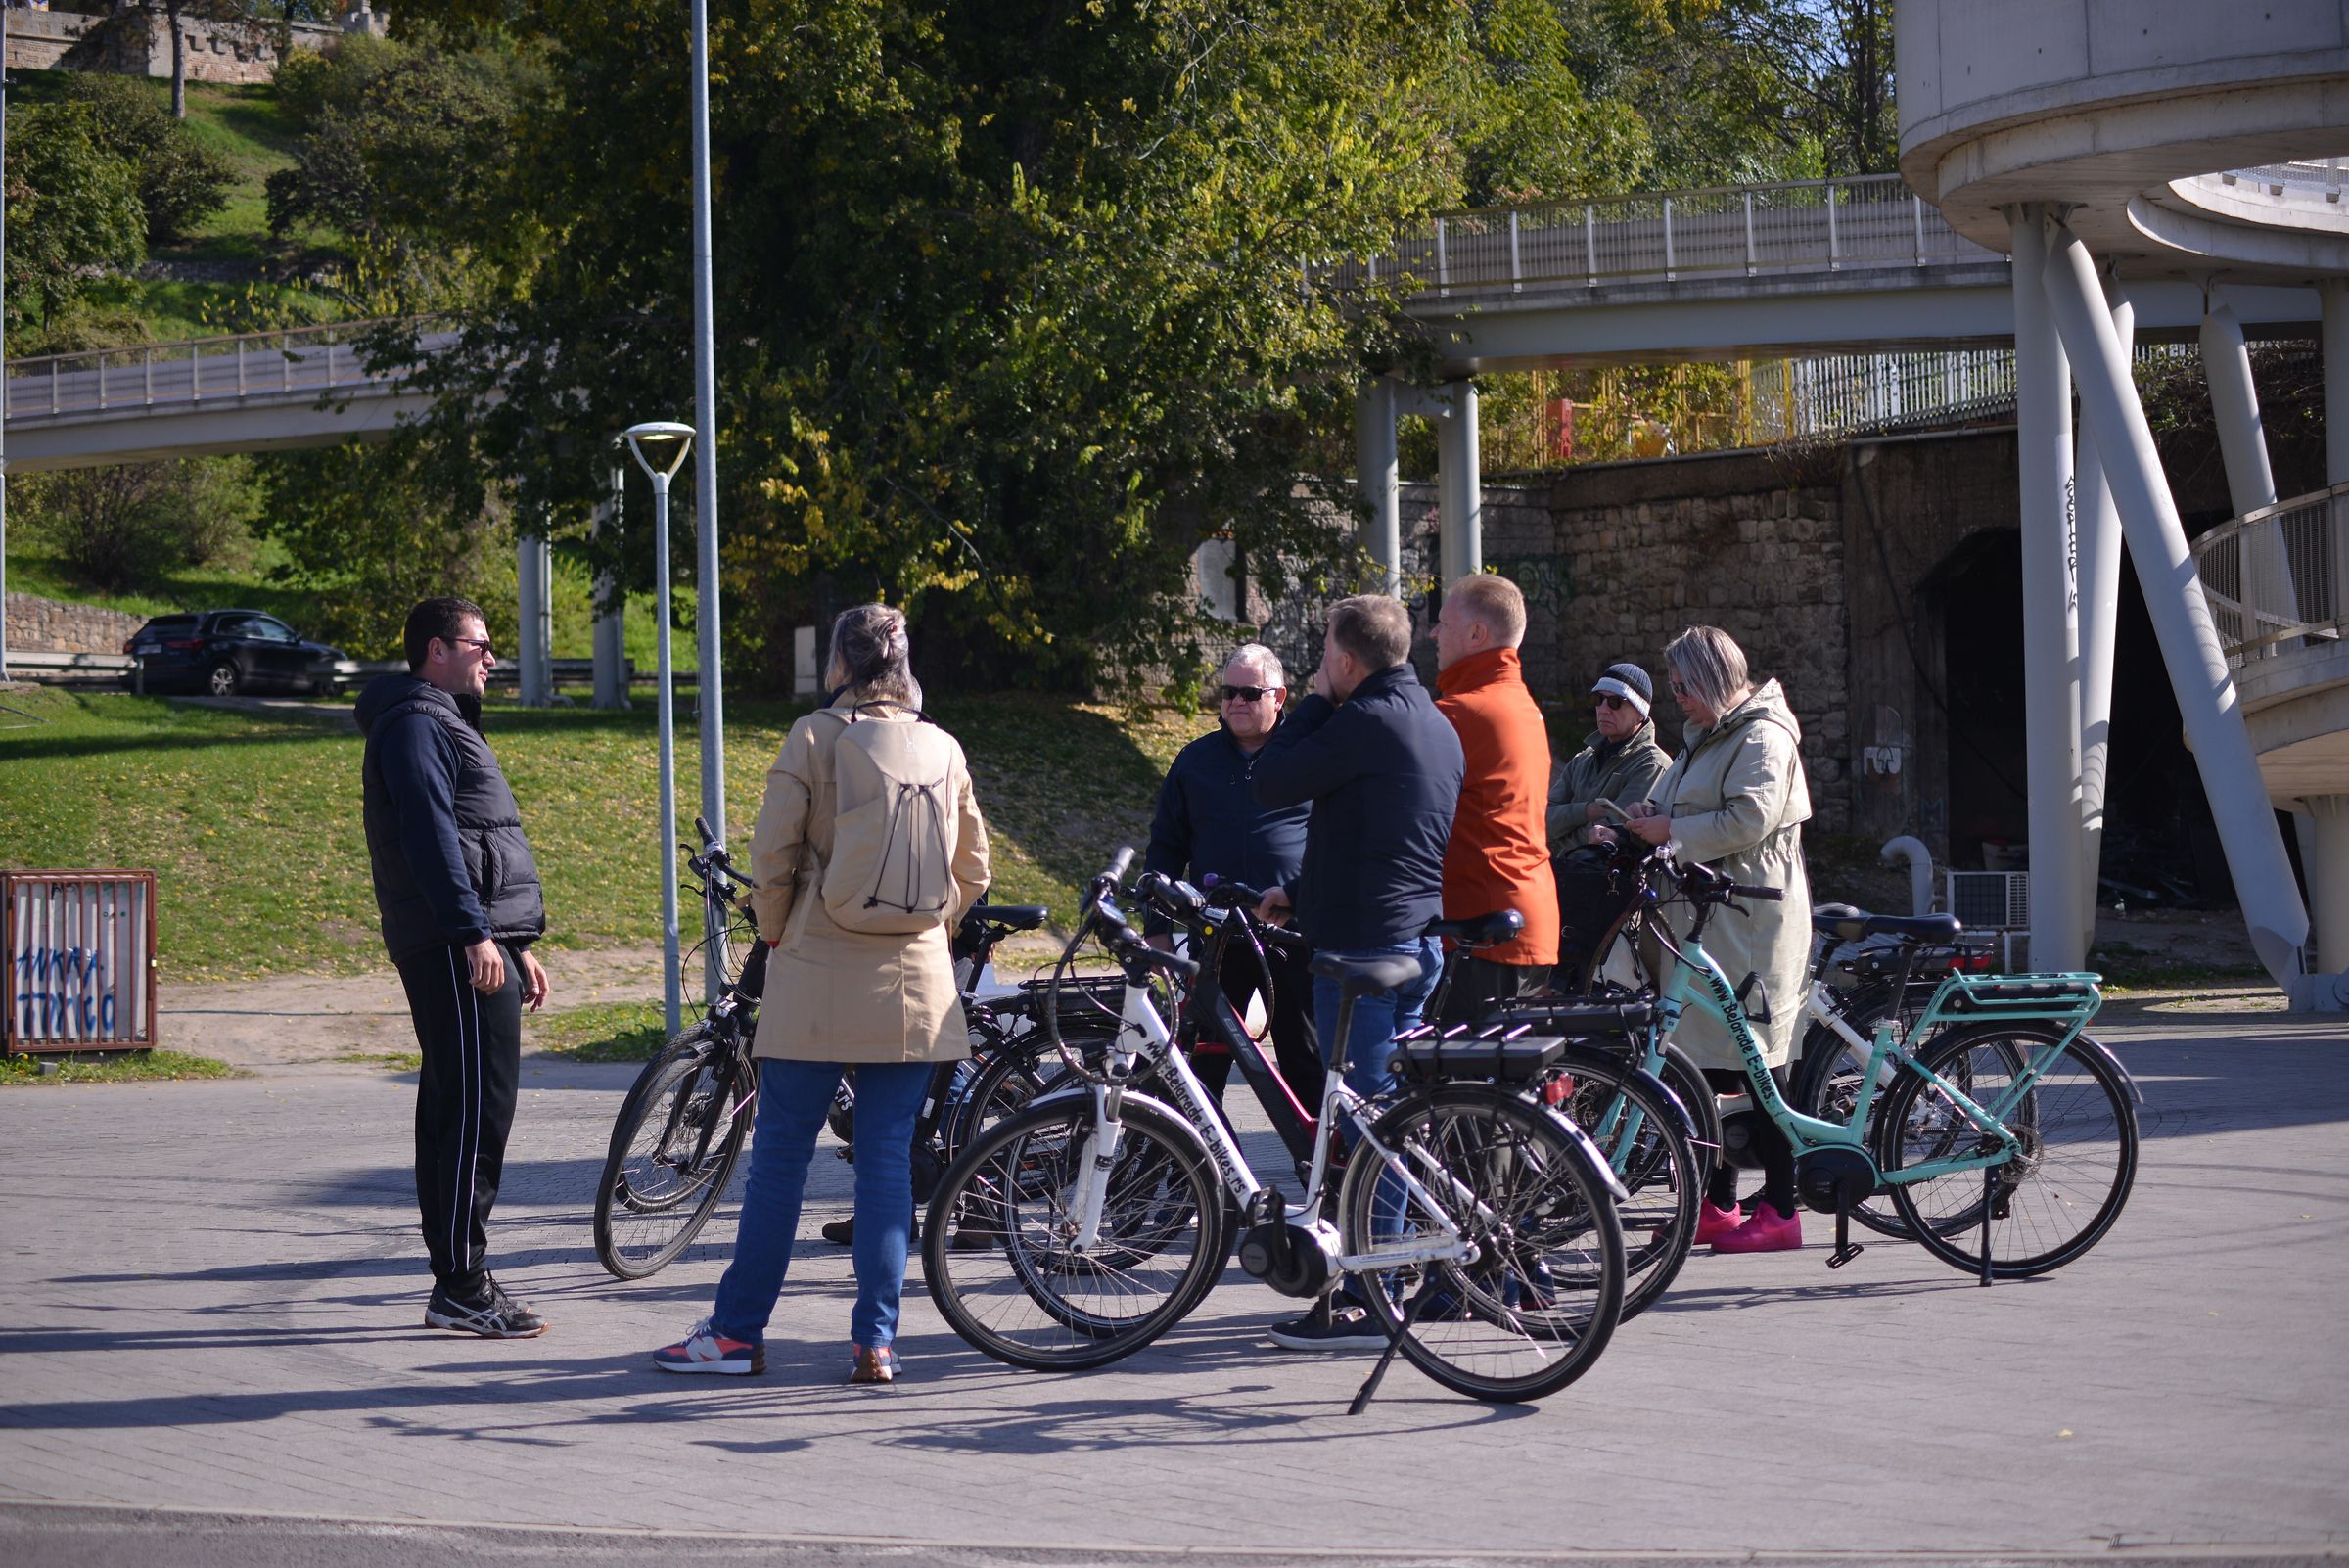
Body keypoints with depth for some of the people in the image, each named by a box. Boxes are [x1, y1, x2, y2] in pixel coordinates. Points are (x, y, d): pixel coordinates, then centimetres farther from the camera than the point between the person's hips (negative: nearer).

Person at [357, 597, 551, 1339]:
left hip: (480, 945, 11)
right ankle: (461, 1284, -12)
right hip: (456, 947, -11)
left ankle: (458, 1279, 15)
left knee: (455, 1111, 11)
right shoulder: (414, 725, -8)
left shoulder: (445, 724, 26)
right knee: (476, 1110, -12)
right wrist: (473, 933, -25)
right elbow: (430, 833, -19)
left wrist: (519, 943, 28)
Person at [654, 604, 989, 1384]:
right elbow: (973, 869, 11)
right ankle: (875, 1341, 3)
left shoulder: (816, 736, -5)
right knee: (887, 1160, 6)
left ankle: (737, 1332, 7)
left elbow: (773, 851, -7)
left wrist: (776, 935, 8)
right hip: (915, 984, 3)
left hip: (819, 975, -3)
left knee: (780, 1154, 3)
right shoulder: (942, 748, 7)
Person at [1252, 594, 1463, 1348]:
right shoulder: (1437, 725, 15)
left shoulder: (1366, 721, -16)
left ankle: (1355, 1305, -4)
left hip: (1362, 945, -9)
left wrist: (1316, 700, -1)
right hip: (1422, 939, 9)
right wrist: (1301, 893, 22)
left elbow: (1272, 784, -11)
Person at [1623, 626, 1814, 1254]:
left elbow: (1750, 820, -22)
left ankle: (1779, 1211, -5)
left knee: (1757, 1064, -8)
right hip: (1712, 915, 10)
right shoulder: (1712, 735, 21)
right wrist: (1653, 814, 9)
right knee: (1712, 1060, 10)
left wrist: (1671, 831, -14)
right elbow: (1699, 812, 31)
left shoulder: (1763, 736, -10)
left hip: (1752, 920, -10)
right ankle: (1718, 1206, 15)